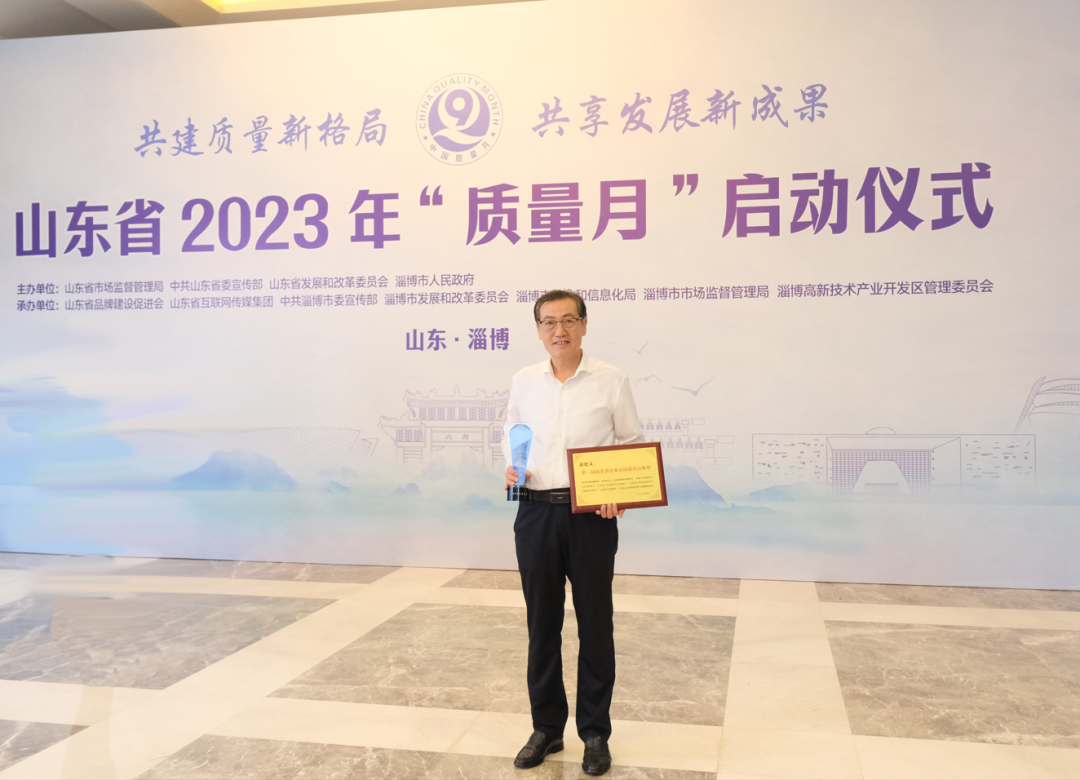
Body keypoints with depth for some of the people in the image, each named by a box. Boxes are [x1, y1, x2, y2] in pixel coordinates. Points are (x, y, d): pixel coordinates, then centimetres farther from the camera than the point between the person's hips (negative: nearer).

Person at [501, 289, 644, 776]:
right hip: (537, 513, 3)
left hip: (591, 516, -2)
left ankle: (595, 734, 21)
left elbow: (633, 444, 3)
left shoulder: (611, 381, -2)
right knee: (541, 624, 10)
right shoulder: (523, 382, 6)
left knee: (595, 624, 6)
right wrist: (511, 468, -3)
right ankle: (546, 728, 26)